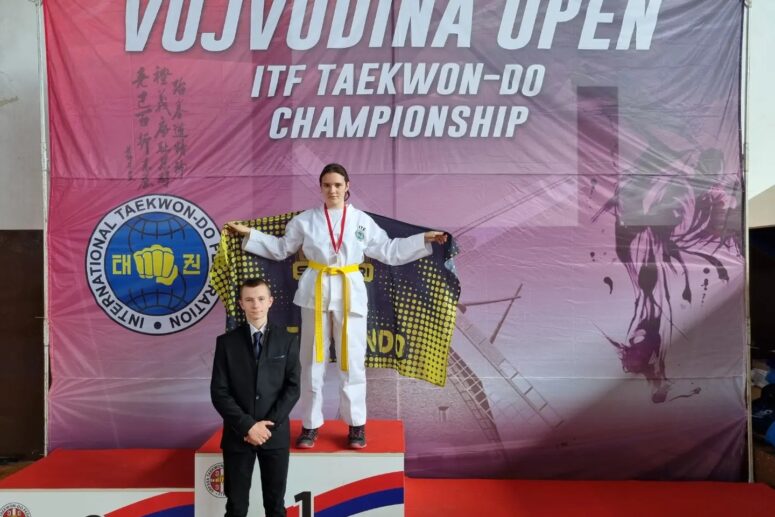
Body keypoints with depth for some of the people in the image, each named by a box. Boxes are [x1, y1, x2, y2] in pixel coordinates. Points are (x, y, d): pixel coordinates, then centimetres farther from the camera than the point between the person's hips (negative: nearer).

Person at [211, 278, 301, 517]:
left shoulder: (287, 340, 1)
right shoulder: (227, 342, -1)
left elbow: (293, 387, -3)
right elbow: (219, 392, -5)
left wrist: (269, 425, -12)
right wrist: (247, 426, -13)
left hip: (276, 434, 0)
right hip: (238, 434, 0)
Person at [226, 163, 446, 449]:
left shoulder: (362, 220, 3)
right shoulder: (305, 220, 3)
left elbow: (389, 251, 5)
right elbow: (281, 248, 12)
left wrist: (424, 239, -1)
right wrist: (249, 234, 5)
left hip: (351, 294, 0)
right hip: (315, 293, 1)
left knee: (352, 361, 4)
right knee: (312, 361, 7)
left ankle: (356, 425, 18)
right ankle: (311, 425, 19)